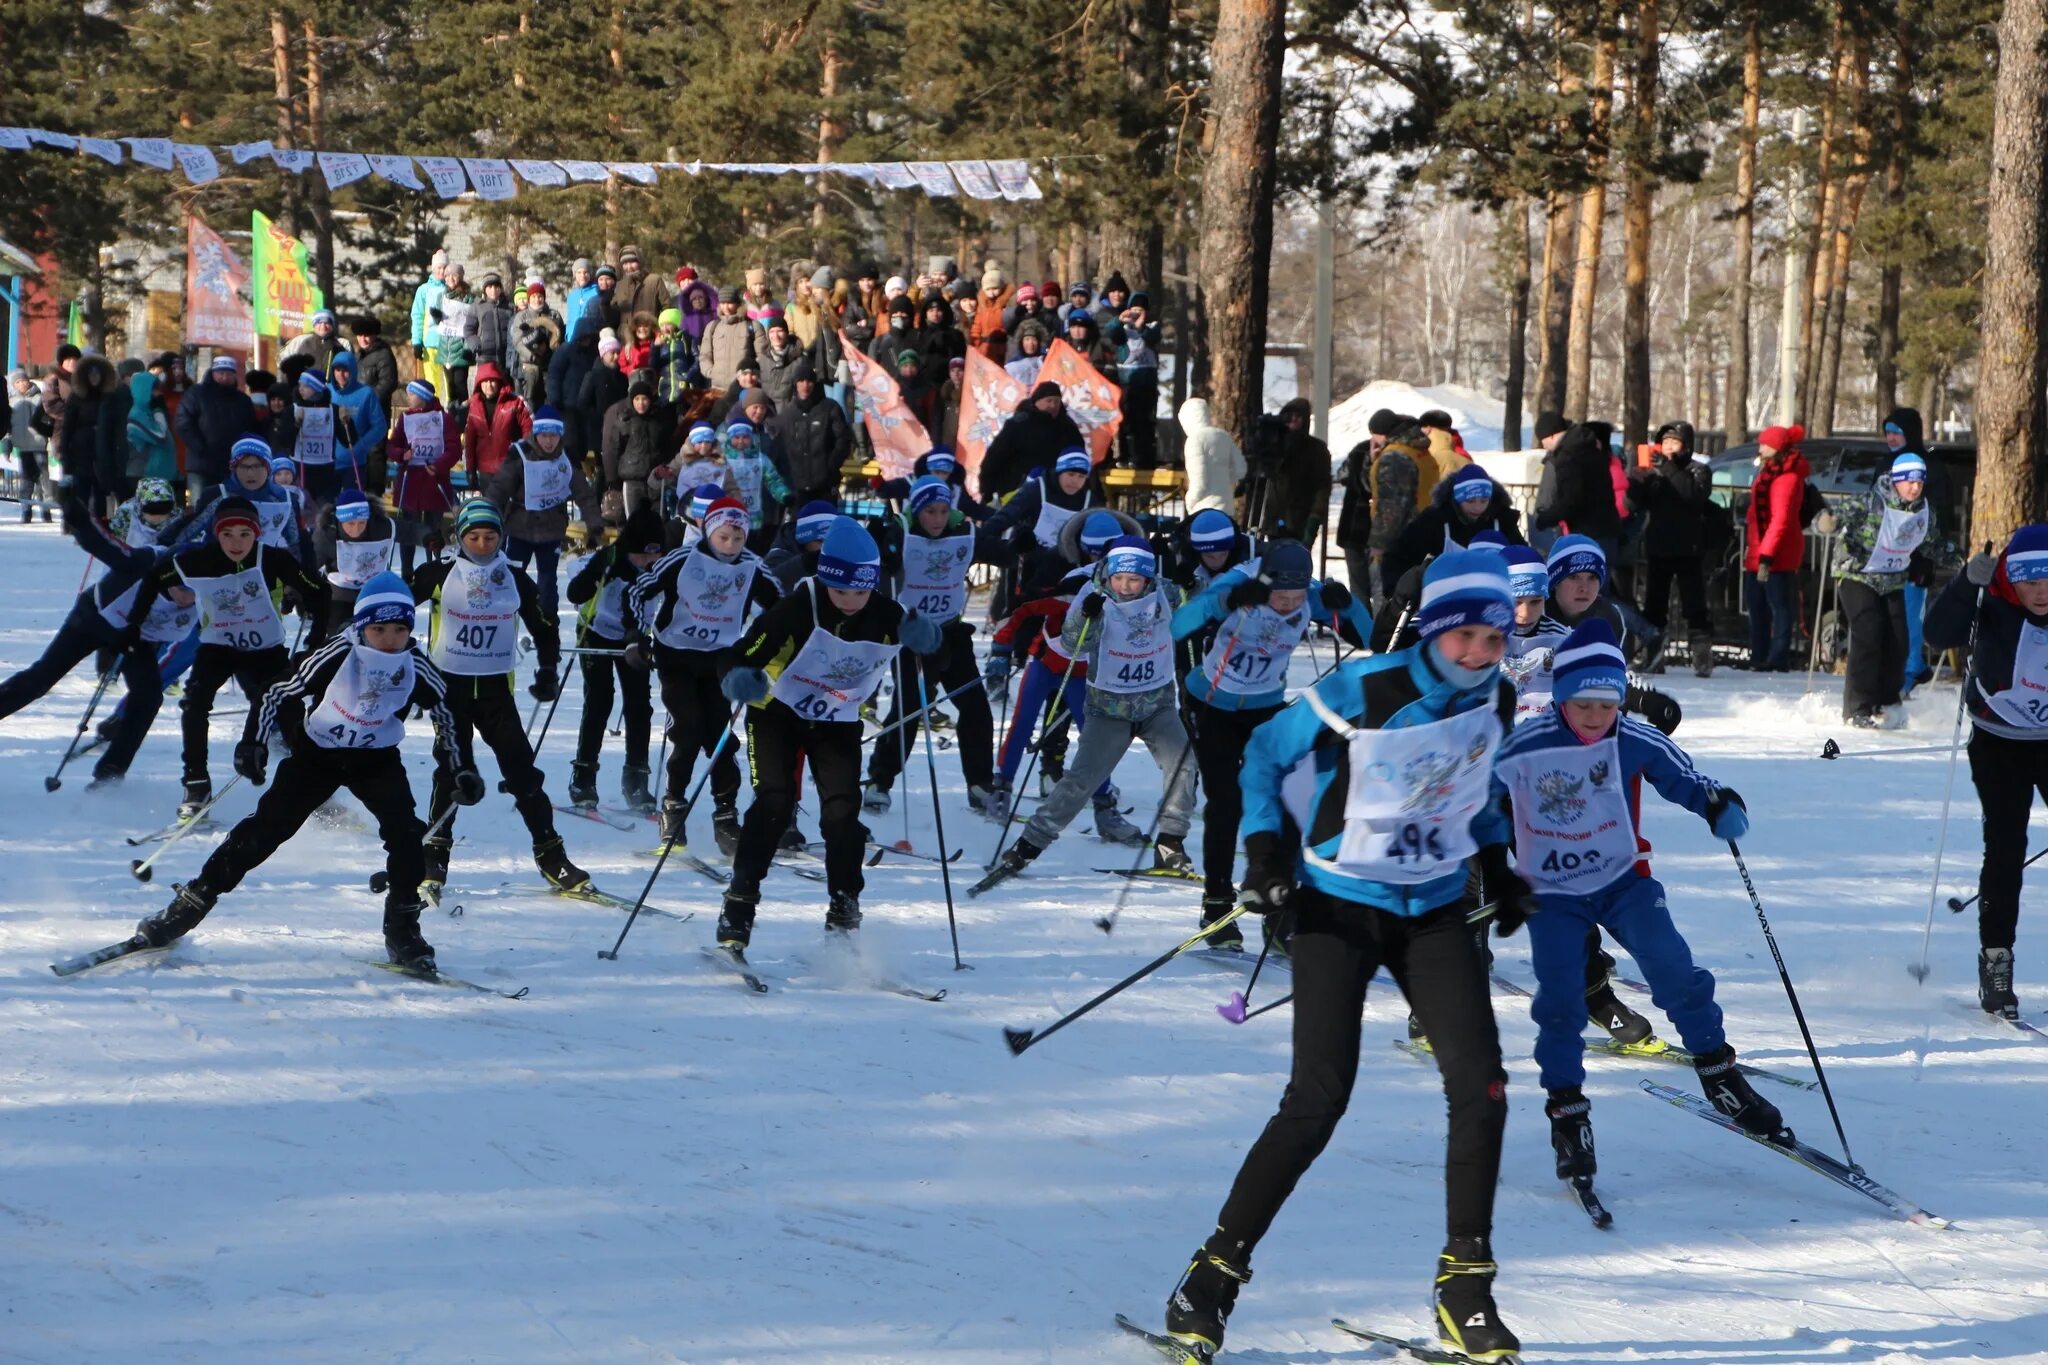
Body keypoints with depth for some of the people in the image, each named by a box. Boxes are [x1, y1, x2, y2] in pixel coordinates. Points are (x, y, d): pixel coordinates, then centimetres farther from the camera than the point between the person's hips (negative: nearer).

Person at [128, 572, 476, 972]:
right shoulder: (337, 655, -25)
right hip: (316, 751, -2)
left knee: (405, 831, -18)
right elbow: (280, 692, -16)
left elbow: (446, 713, 1)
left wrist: (462, 769, 2)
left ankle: (402, 930, -3)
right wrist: (253, 743, -23)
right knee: (267, 826, -8)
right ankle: (190, 904, 0)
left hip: (375, 758, 2)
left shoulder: (415, 667, -18)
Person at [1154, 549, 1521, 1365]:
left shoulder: (1495, 699, -1)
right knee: (1319, 1100, -12)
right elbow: (1267, 753, -4)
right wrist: (1266, 847, -13)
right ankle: (1216, 1273, 1)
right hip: (1341, 906, -5)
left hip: (1435, 912, 5)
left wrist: (1498, 868, 13)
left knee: (1481, 1089, -8)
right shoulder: (1363, 692, -17)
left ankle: (1465, 1291, 3)